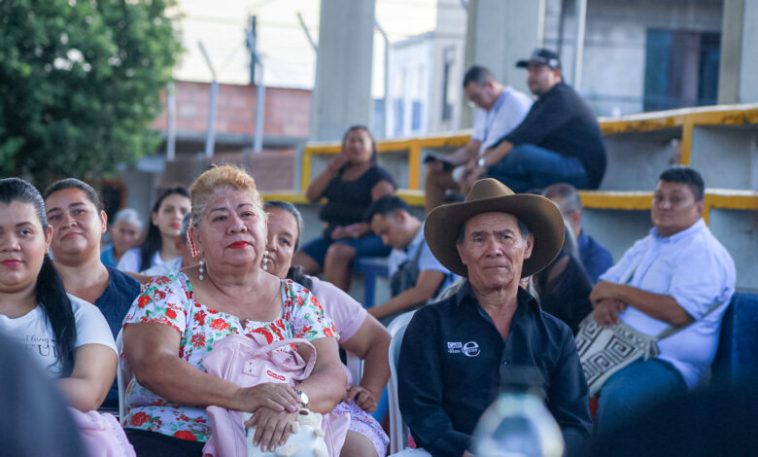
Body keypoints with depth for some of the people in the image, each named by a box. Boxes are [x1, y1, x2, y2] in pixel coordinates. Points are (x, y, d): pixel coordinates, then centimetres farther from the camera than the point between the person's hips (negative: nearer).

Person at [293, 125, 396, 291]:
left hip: (367, 236, -7)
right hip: (334, 235, 7)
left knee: (337, 252, -39)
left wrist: (361, 228, -29)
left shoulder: (379, 175, 2)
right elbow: (311, 196, 14)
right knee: (295, 267, -14)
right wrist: (331, 170, 4)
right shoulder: (339, 173, 20)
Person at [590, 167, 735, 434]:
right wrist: (603, 303, -4)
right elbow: (604, 286, 23)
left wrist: (619, 291, -10)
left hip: (668, 362, -9)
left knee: (617, 397, -37)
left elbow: (678, 313, -20)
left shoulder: (704, 253, -7)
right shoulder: (646, 246, 22)